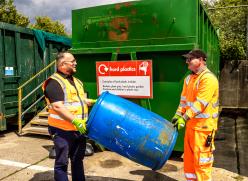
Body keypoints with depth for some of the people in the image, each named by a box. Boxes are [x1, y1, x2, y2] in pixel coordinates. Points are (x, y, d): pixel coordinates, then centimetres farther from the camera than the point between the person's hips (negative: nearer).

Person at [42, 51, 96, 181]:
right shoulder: (54, 83, -15)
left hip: (80, 129, 8)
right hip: (63, 130, -8)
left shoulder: (76, 81, 14)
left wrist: (94, 102, 9)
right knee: (62, 163, 5)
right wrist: (75, 121, -28)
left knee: (78, 160, 20)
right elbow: (58, 107, -24)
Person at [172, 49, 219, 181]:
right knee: (189, 157, 18)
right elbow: (184, 99, 14)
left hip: (203, 127, -8)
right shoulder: (189, 78, 11)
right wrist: (178, 115, 4)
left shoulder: (208, 79, -16)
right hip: (191, 125, 9)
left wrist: (184, 118, -23)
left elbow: (200, 103, -22)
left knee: (201, 159, 0)